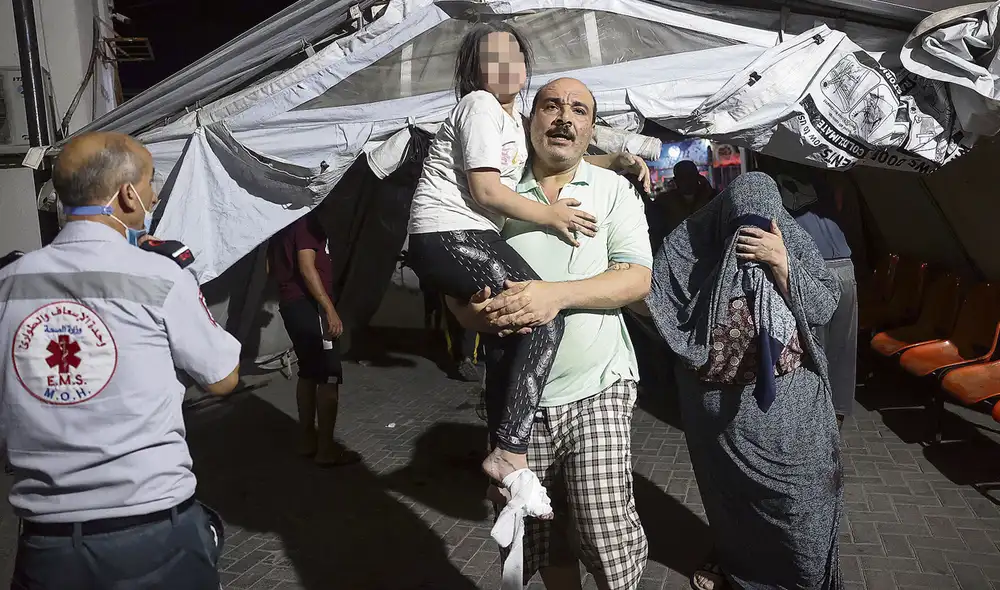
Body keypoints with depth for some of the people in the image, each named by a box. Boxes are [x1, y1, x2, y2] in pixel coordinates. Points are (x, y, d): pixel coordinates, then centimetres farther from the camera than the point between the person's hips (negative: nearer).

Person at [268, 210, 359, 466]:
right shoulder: (307, 219, -12)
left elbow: (271, 266, 21)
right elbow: (307, 268, -21)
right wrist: (330, 309, -23)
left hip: (289, 303, 9)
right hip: (308, 304, -9)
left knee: (308, 372, 17)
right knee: (329, 375, -5)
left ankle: (307, 440, 22)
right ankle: (326, 449, -2)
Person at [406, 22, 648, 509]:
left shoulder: (514, 117, 24)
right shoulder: (479, 106, -6)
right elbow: (485, 190, -15)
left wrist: (614, 161, 14)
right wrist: (549, 215, -8)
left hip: (471, 237, 10)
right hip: (446, 236, -10)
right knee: (545, 317, -21)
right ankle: (509, 455, -23)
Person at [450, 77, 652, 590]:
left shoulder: (613, 189, 4)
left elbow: (636, 279, -7)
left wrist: (555, 294, -21)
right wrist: (481, 313, -16)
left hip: (596, 391, -2)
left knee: (607, 531, -7)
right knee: (539, 534, 12)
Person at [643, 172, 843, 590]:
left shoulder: (793, 241, -7)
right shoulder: (693, 245, -11)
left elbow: (824, 308, -10)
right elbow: (661, 308, -10)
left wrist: (782, 263, -23)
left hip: (788, 400, 0)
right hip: (720, 401, 0)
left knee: (796, 489, 8)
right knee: (728, 486, 19)